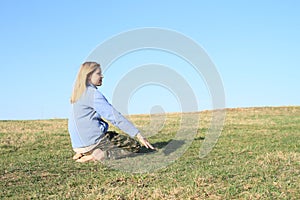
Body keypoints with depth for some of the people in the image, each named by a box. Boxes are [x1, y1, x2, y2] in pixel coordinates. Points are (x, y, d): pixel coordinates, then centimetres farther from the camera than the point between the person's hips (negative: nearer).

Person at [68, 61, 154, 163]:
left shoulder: (78, 93, 14)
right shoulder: (93, 93, -14)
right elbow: (115, 117, -20)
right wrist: (138, 135, -20)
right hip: (93, 142, -9)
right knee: (135, 145, -1)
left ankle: (83, 153, 10)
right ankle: (100, 155, -17)